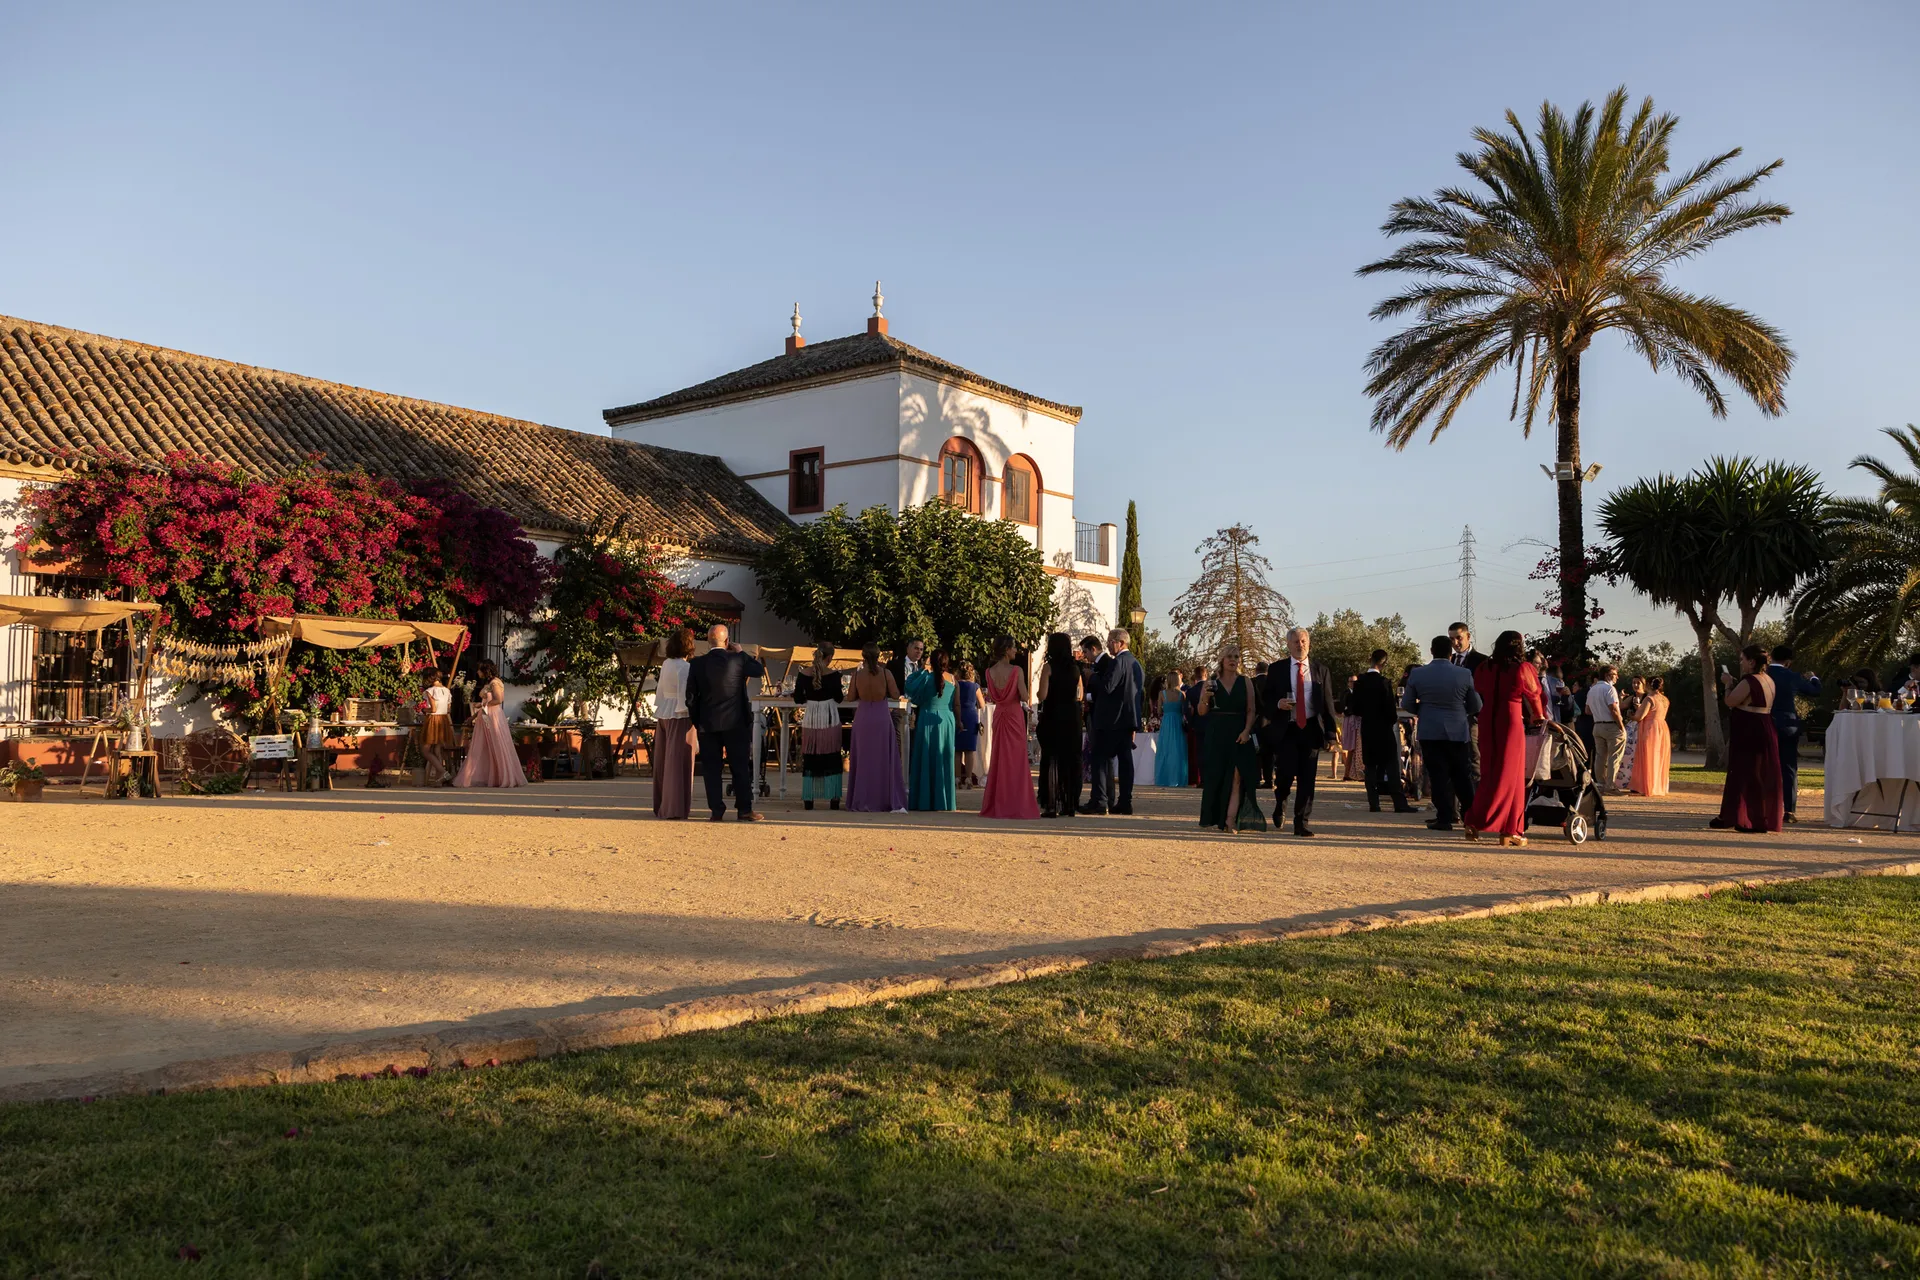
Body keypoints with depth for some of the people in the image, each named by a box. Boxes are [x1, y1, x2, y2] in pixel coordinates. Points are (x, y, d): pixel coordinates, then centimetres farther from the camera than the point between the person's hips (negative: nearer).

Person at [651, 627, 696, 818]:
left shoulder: (666, 664, 10)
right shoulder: (684, 667, -14)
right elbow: (685, 697, -19)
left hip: (663, 715, 8)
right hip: (680, 716, -8)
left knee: (664, 761, 13)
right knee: (678, 762, -4)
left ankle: (661, 806, 21)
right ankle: (674, 807, -3)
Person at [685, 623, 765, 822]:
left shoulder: (697, 664, -3)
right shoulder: (737, 660, -9)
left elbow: (691, 697, 0)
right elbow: (759, 671, 8)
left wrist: (697, 721, 11)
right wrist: (741, 652, 11)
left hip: (708, 724, 2)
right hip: (735, 723, -1)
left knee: (712, 769, 6)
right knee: (741, 766, 5)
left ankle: (717, 810, 6)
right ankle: (745, 809, 5)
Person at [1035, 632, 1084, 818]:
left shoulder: (1049, 667, -9)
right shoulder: (1075, 668, 6)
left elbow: (1042, 695, -13)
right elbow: (1079, 696, 10)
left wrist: (1037, 692, 8)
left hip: (1052, 717, -5)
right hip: (1072, 718, 5)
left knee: (1051, 760, -1)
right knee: (1070, 760, 10)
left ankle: (1051, 806, -3)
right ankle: (1069, 805, 13)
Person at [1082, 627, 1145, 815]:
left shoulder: (1117, 662, -14)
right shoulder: (1135, 662, 14)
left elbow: (1106, 687, -21)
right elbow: (1142, 682, 21)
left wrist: (1094, 674, -6)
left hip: (1111, 718, -9)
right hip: (1129, 717, 9)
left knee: (1101, 758, -6)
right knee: (1125, 759, 9)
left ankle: (1099, 802, -11)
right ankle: (1125, 802, 10)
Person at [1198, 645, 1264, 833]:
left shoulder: (1245, 682, 6)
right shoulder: (1211, 683, 6)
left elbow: (1251, 710, 2)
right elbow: (1202, 712, 5)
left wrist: (1246, 731, -13)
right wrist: (1205, 699, -15)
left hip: (1239, 736, -1)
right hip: (1216, 735, 1)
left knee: (1236, 777, -11)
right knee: (1216, 777, 2)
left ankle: (1231, 820, -17)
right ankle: (1216, 819, 8)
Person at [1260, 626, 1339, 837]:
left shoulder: (1320, 670, 9)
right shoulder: (1276, 669, 6)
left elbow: (1328, 702, 8)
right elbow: (1267, 699, 7)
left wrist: (1331, 731, 1)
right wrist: (1278, 704, -16)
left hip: (1311, 729, 2)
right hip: (1286, 730, -1)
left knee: (1307, 778, 0)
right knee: (1285, 774, -9)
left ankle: (1301, 823, 7)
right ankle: (1280, 803, 25)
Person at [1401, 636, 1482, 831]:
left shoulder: (1417, 674, -6)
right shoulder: (1464, 674, -6)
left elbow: (1407, 704, 1)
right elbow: (1476, 706, 3)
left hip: (1429, 731, -1)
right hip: (1457, 731, 1)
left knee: (1438, 775, 3)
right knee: (1461, 774, 12)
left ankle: (1444, 818, 1)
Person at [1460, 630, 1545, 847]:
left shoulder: (1484, 668, 5)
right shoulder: (1522, 669, -5)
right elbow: (1534, 694, 9)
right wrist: (1539, 716, 27)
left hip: (1488, 722, 4)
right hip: (1511, 721, -4)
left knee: (1490, 774, 13)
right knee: (1509, 775, 2)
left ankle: (1474, 822, 6)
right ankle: (1509, 831, 4)